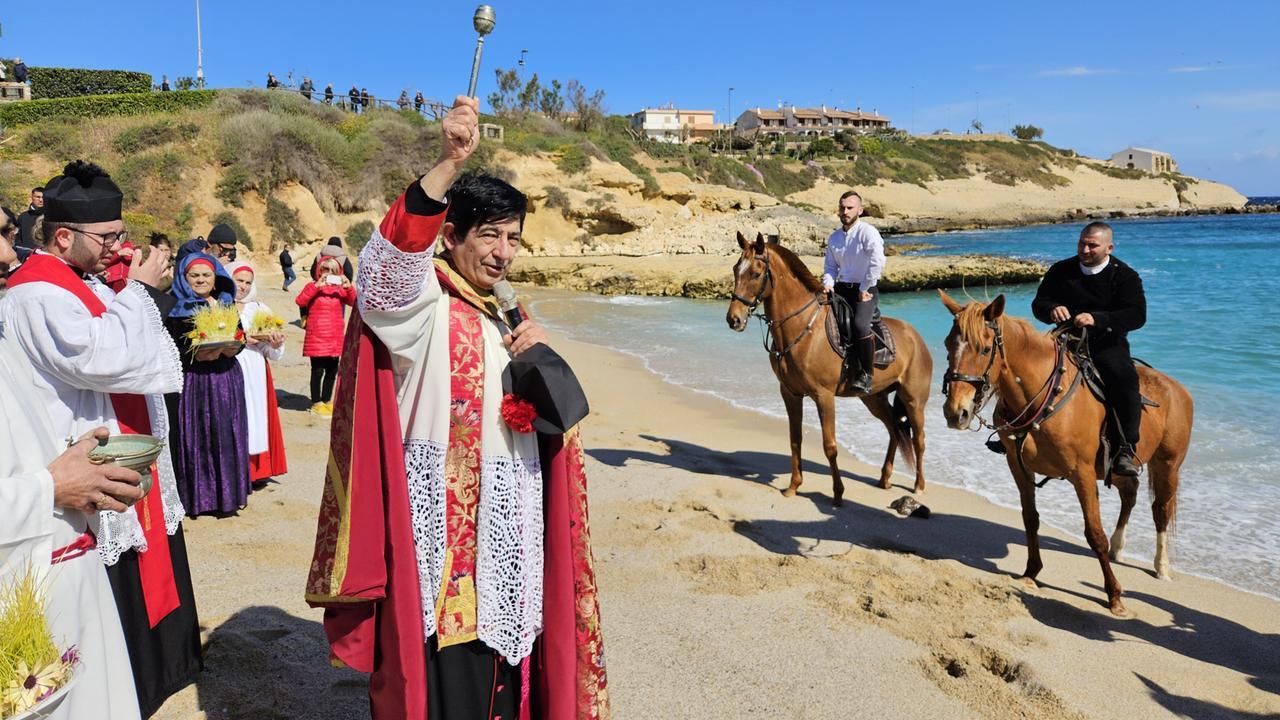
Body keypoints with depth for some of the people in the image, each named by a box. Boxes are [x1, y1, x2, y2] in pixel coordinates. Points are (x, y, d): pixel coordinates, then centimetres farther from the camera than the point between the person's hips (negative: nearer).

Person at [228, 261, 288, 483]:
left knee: (257, 420, 4)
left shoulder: (259, 309, 13)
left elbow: (272, 354, 8)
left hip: (256, 375, 4)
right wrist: (240, 338, -18)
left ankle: (256, 470, 13)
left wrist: (276, 343, -13)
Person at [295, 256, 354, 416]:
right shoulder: (313, 286, -1)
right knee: (318, 370, -2)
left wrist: (349, 287, -14)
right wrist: (317, 285, -24)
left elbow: (354, 302, 2)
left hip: (335, 338, 5)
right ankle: (316, 403, 9)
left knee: (332, 371, 10)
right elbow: (300, 301, -18)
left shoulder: (339, 288, 11)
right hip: (317, 337, -5)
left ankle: (326, 400, 24)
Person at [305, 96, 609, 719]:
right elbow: (390, 261, -33)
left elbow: (554, 416, 13)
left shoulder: (506, 312, 13)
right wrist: (449, 164, -43)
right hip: (441, 517, -7)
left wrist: (541, 357, -7)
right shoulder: (420, 304, -8)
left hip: (510, 521, 7)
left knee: (505, 670, 16)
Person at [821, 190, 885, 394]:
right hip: (840, 289, 7)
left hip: (865, 290, -7)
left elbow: (878, 262, -20)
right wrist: (828, 283, -2)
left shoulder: (868, 232, -9)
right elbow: (830, 266, 19)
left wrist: (864, 289, -16)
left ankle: (866, 375, -17)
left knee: (860, 324, -30)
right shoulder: (834, 237, 12)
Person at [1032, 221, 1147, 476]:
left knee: (1124, 379, -31)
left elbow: (1137, 316, -11)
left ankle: (1125, 448, -25)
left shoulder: (1125, 276, 1)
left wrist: (1098, 319, -28)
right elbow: (1038, 304, 8)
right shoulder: (1061, 270, 9)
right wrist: (1052, 310, -17)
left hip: (1107, 343, -3)